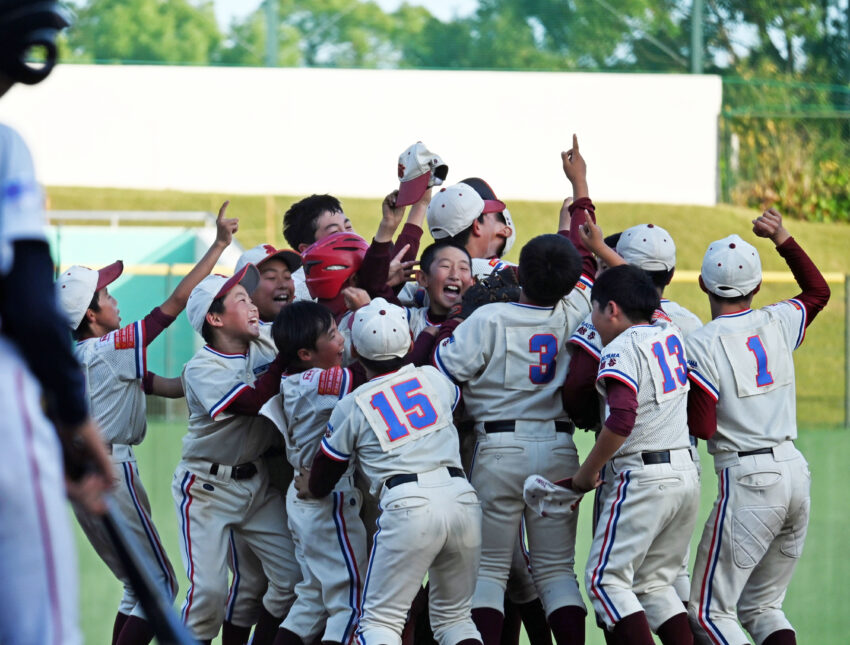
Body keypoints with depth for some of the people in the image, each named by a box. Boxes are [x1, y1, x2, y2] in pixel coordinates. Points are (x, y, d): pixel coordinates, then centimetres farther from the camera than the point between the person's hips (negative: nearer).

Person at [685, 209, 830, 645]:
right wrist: (783, 240, 31)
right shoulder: (777, 324, 7)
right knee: (762, 606, 18)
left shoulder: (702, 345, -10)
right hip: (795, 472, 6)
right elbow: (818, 290, 29)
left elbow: (701, 427, -12)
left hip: (747, 479, -6)